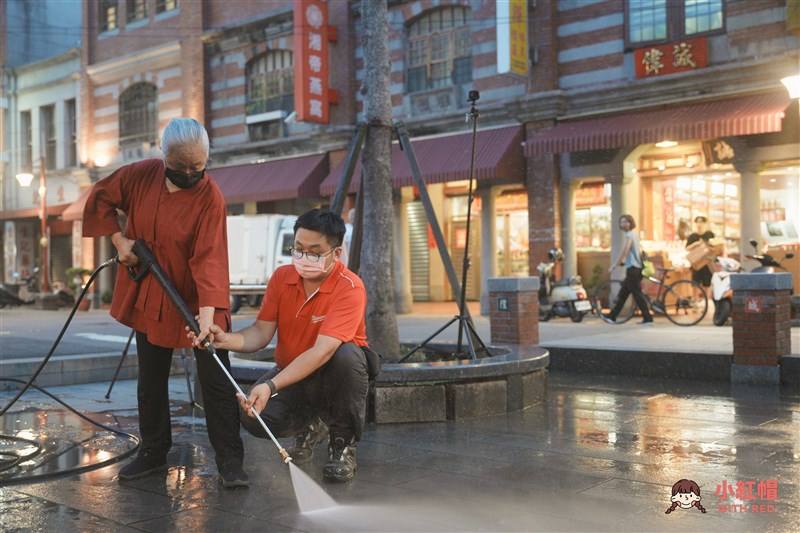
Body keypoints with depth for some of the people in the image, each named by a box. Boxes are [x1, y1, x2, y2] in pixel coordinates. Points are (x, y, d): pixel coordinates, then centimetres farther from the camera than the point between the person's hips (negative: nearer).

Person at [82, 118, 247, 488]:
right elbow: (100, 198, 9)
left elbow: (209, 258, -28)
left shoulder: (210, 197, -20)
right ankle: (153, 452, 30)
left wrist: (208, 312, -38)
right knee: (151, 380, 15)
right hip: (149, 300, 5)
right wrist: (118, 239, -4)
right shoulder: (142, 175, -7)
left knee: (215, 381, -5)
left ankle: (230, 462, 2)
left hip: (196, 302, -4)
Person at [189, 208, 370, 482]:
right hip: (291, 373, 4)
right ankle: (310, 426, 11)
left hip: (334, 372, -4)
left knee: (346, 355, -38)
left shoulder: (350, 288, -25)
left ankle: (343, 442, -13)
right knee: (252, 416, -25)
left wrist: (271, 386, -45)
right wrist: (226, 339, -32)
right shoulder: (281, 277, -7)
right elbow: (261, 332, -9)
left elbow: (322, 351, -35)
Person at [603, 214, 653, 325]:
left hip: (632, 268, -10)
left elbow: (623, 253, -19)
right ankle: (613, 315, 17)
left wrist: (613, 266, -15)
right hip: (635, 268, 10)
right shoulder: (634, 234, 18)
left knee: (637, 294, -7)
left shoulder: (629, 235, -12)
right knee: (623, 293, 12)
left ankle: (647, 318, -5)